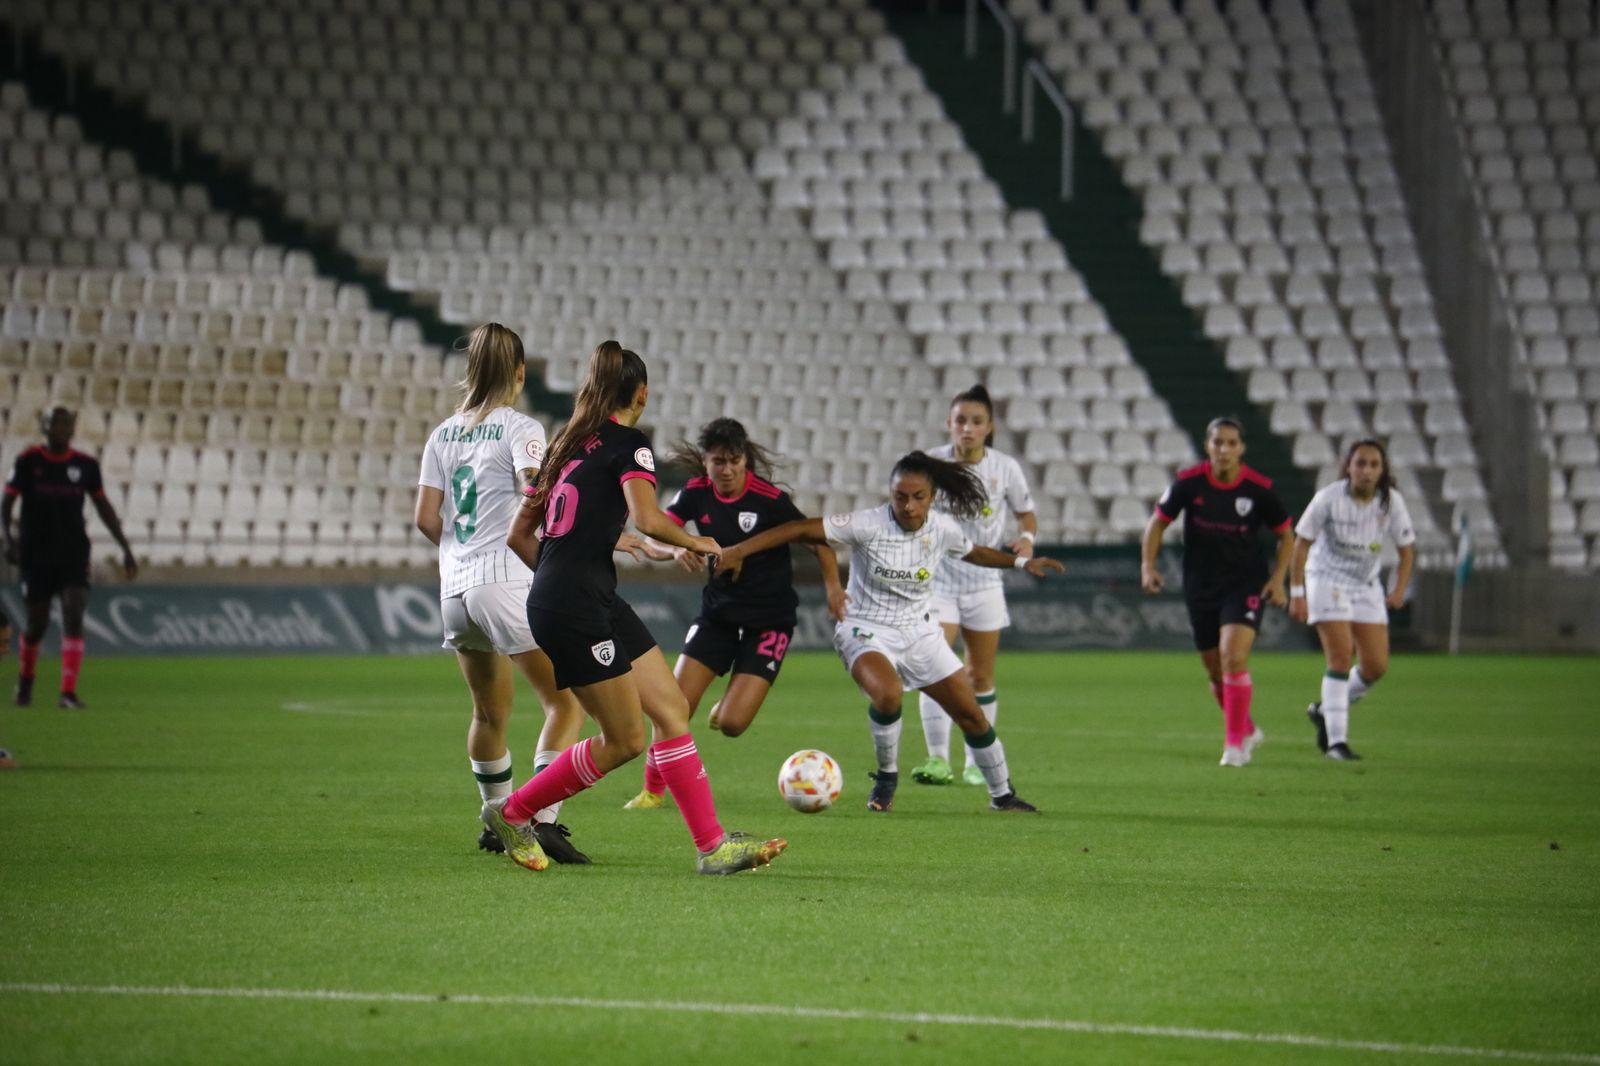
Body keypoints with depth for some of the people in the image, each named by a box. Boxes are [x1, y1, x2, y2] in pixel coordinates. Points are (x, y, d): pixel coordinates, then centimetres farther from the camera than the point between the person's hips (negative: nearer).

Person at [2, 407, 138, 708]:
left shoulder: (86, 465, 3)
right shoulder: (28, 461, -3)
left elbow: (103, 506, 12)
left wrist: (125, 548, 11)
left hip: (73, 555, 1)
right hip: (36, 555, -1)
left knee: (73, 618, -15)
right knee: (36, 623, 7)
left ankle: (68, 693, -17)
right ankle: (25, 682, 34)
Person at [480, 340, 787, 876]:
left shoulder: (568, 444, 18)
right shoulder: (628, 443, -6)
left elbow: (519, 534, 19)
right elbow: (647, 518, -22)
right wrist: (697, 543, -4)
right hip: (577, 608, -9)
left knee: (672, 708, 5)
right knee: (624, 740, -2)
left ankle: (712, 845, 1)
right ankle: (511, 812, 10)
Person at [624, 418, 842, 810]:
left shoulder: (771, 500, -18)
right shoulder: (696, 494, -5)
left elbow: (818, 540, -8)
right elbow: (653, 542, -8)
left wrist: (833, 587, -22)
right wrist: (676, 550, -30)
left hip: (770, 619, -3)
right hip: (718, 612, 4)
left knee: (731, 724, -13)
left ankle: (728, 707, 25)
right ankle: (652, 791, 13)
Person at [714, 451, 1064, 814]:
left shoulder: (942, 528, -6)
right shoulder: (868, 525, -21)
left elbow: (973, 552, 18)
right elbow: (802, 529, -23)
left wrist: (1021, 562, 13)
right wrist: (737, 551, -28)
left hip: (920, 633, 5)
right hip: (867, 632, -5)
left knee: (972, 715, 6)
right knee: (888, 692, -36)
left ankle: (1002, 795, 29)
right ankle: (887, 777, -10)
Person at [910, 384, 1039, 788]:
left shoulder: (1005, 468, -6)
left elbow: (1026, 515, 7)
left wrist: (1026, 537, -13)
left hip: (984, 581, 2)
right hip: (937, 578, -2)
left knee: (981, 677, 8)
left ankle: (978, 763, 21)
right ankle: (938, 759, -15)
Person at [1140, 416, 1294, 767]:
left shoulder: (1258, 488, -10)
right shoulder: (1189, 482, -8)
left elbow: (1286, 534, 5)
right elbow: (1158, 521, 6)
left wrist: (1277, 579, -5)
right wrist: (1148, 564, -7)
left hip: (1246, 584, -3)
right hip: (1200, 587, 3)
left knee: (1233, 657, -21)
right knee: (1216, 672, 9)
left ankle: (1235, 743, -11)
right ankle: (1247, 730, 35)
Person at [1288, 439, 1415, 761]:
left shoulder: (1392, 501, -8)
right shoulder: (1329, 498, -17)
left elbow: (1406, 549, 4)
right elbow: (1301, 543, -8)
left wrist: (1399, 589, -9)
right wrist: (1297, 593, -11)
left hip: (1366, 586, 5)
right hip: (1326, 579, -5)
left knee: (1376, 666, -1)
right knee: (1341, 657, -17)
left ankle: (1326, 710, 24)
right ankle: (1336, 741, -13)